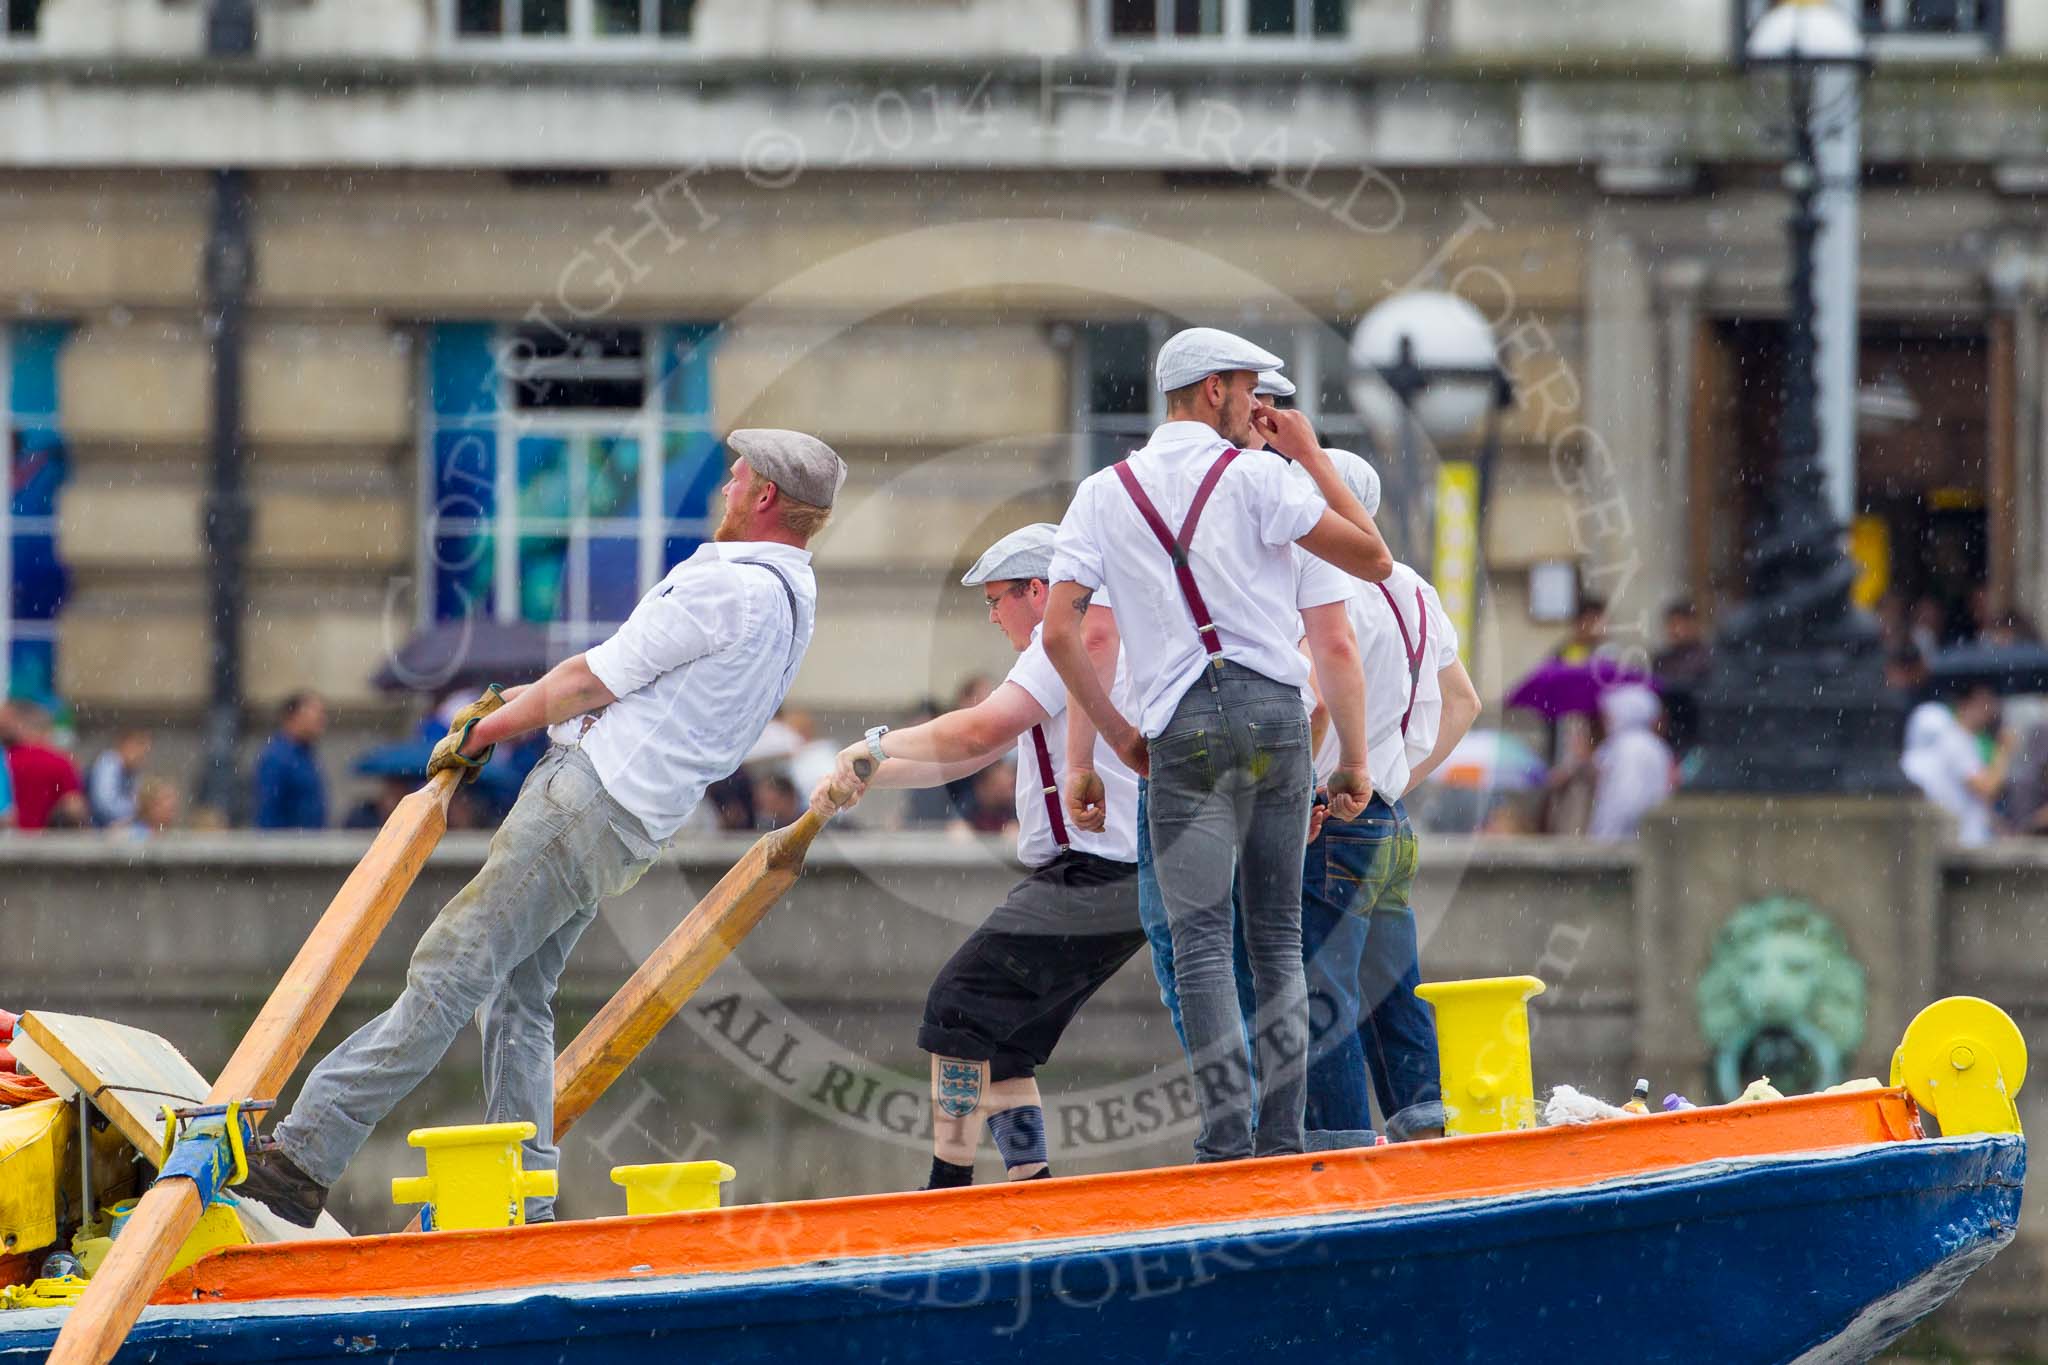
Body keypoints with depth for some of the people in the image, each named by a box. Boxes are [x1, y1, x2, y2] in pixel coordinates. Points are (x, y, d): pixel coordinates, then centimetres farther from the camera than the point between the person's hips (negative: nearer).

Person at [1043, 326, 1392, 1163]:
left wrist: (1120, 738, 9)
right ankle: (1283, 1135, 6)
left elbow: (1059, 630, 1)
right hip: (1277, 714, 0)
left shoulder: (1104, 493, 8)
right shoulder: (1254, 476, 1)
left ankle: (1227, 1138, -17)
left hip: (1185, 726, 0)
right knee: (1278, 936, 9)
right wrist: (1311, 456, 9)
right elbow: (1374, 560, 2)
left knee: (1200, 937, -5)